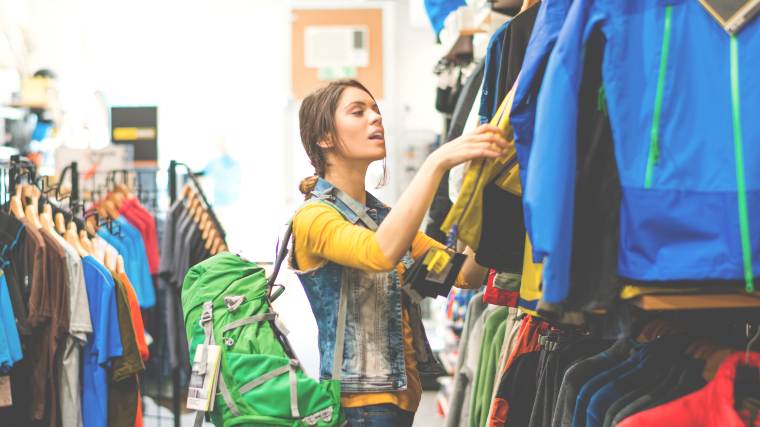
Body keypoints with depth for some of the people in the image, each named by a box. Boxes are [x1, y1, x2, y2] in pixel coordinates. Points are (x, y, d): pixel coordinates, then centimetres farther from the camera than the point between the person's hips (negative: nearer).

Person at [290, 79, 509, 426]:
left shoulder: (384, 216, 16)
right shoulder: (313, 217, -8)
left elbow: (467, 274, 5)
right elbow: (381, 253, -30)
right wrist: (437, 162, -31)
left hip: (403, 396, 8)